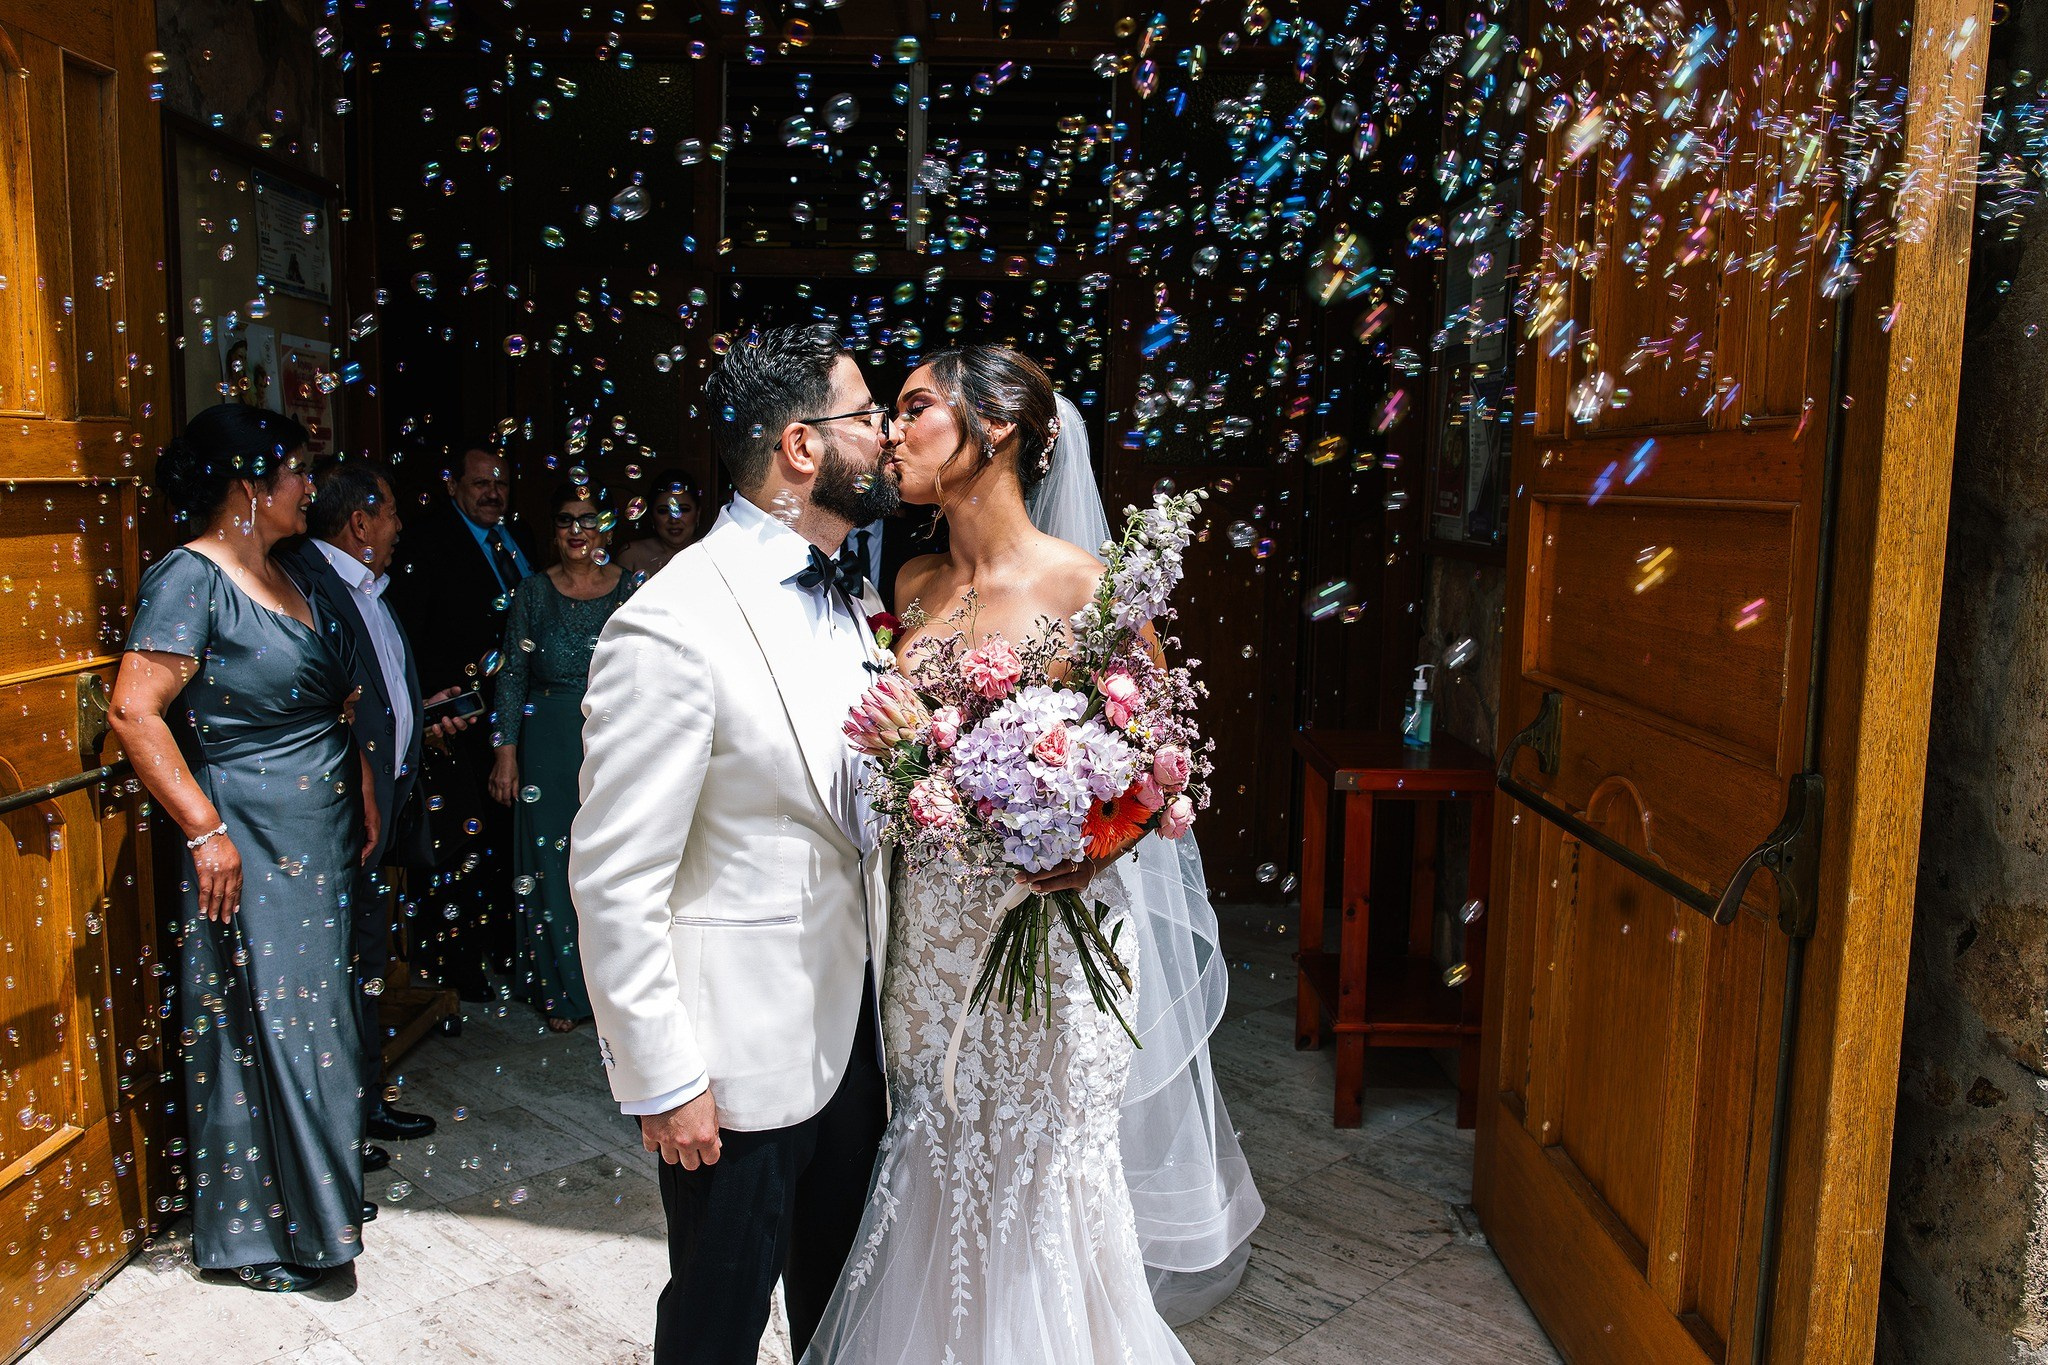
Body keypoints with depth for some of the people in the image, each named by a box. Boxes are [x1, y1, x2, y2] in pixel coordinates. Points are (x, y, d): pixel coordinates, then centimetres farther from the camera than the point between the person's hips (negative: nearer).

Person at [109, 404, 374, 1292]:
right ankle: (256, 1233, 19)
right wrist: (205, 831, -21)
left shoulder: (285, 577, 11)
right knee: (264, 1025, 1)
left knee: (317, 1013, 17)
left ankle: (322, 1190, 33)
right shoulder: (190, 577, -15)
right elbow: (134, 712, -22)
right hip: (249, 845, -8)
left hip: (320, 841, 8)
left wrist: (362, 792, 13)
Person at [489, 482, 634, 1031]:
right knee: (553, 862, 5)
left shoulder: (633, 591, 1)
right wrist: (507, 753, -3)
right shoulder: (533, 593, 2)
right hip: (550, 748, 0)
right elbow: (512, 676, 2)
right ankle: (563, 989, 20)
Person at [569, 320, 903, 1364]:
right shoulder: (674, 625, -21)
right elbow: (615, 880, -19)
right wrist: (662, 1080, -15)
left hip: (853, 1027, 7)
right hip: (744, 1051, -7)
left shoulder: (853, 595, 5)